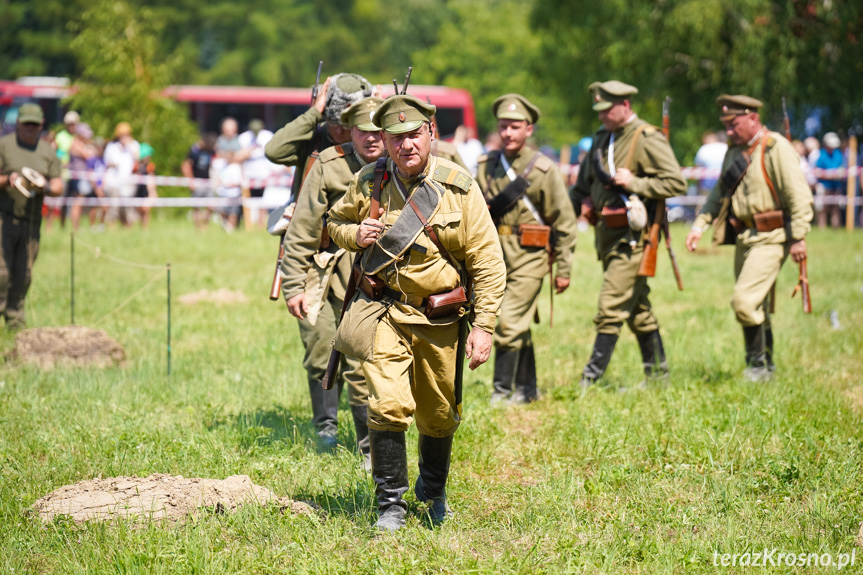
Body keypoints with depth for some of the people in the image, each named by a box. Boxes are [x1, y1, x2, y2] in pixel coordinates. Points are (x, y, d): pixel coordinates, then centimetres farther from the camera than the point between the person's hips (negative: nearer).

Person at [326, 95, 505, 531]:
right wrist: (354, 234, -10)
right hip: (384, 311, 0)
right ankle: (391, 504, -5)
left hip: (439, 318, 1)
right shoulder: (368, 183, -5)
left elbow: (487, 262, -7)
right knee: (388, 405, -17)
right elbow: (335, 221, 15)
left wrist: (483, 326, -11)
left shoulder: (458, 188, -10)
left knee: (439, 415, 14)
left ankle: (433, 491, 41)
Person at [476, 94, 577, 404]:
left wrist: (564, 269, -3)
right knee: (519, 325, 13)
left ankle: (502, 388, -6)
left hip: (529, 256, -5)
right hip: (495, 255, 5)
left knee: (509, 323, -12)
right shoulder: (486, 166, 6)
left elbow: (564, 221, -3)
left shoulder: (543, 169, -7)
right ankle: (527, 389, 23)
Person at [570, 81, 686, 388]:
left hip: (632, 234, -8)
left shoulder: (648, 140, -10)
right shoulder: (602, 138, 14)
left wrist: (634, 183, -21)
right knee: (637, 308, 14)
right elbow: (582, 186, 24)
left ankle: (592, 376, -11)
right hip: (607, 233, 8)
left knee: (611, 306, -11)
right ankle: (657, 372, 23)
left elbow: (677, 183, -15)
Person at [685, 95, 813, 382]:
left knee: (744, 300, -17)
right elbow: (720, 193, 20)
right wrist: (700, 224, 8)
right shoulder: (734, 151, 12)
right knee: (754, 305, 14)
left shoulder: (777, 148, -13)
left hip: (771, 238, -8)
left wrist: (799, 237, -18)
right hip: (744, 237, 8)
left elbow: (799, 195, -15)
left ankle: (759, 363, -4)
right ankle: (765, 366, 27)